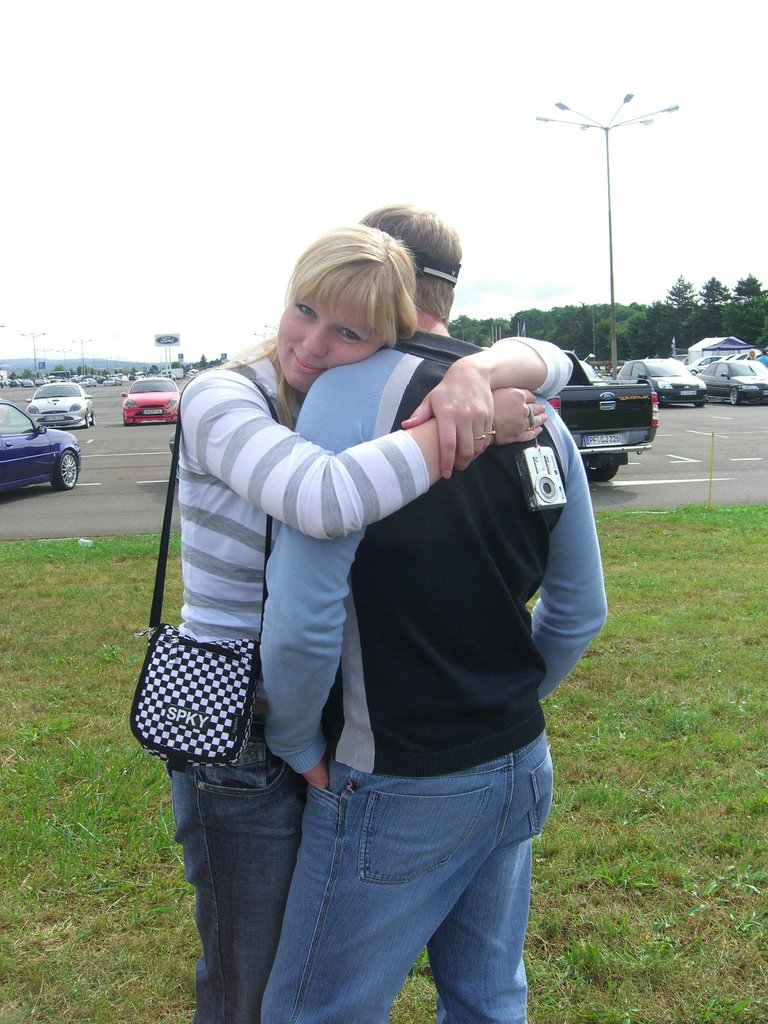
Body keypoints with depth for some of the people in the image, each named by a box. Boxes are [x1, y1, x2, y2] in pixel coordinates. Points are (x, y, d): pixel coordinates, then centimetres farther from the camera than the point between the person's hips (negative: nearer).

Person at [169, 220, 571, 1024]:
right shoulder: (222, 399, -19)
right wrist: (473, 425, -30)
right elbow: (326, 500, -40)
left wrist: (476, 372, -26)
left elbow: (546, 361, -4)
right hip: (239, 738, -5)